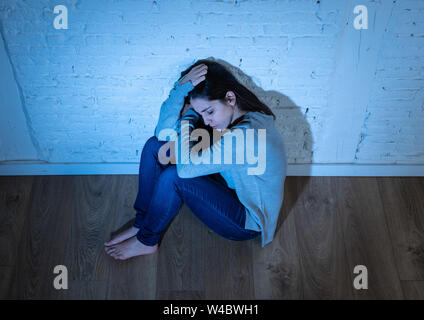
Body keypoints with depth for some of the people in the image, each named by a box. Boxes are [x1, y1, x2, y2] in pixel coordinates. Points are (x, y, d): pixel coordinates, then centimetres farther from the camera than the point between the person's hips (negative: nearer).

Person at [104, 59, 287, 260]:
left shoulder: (248, 135, -33)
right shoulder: (222, 114, -6)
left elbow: (186, 166, -39)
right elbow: (164, 132, -12)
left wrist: (185, 122, -26)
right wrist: (182, 87, -21)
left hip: (248, 222, -8)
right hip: (227, 188, 9)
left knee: (173, 177, -30)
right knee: (154, 146, -5)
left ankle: (146, 241, -4)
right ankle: (141, 225, 3)